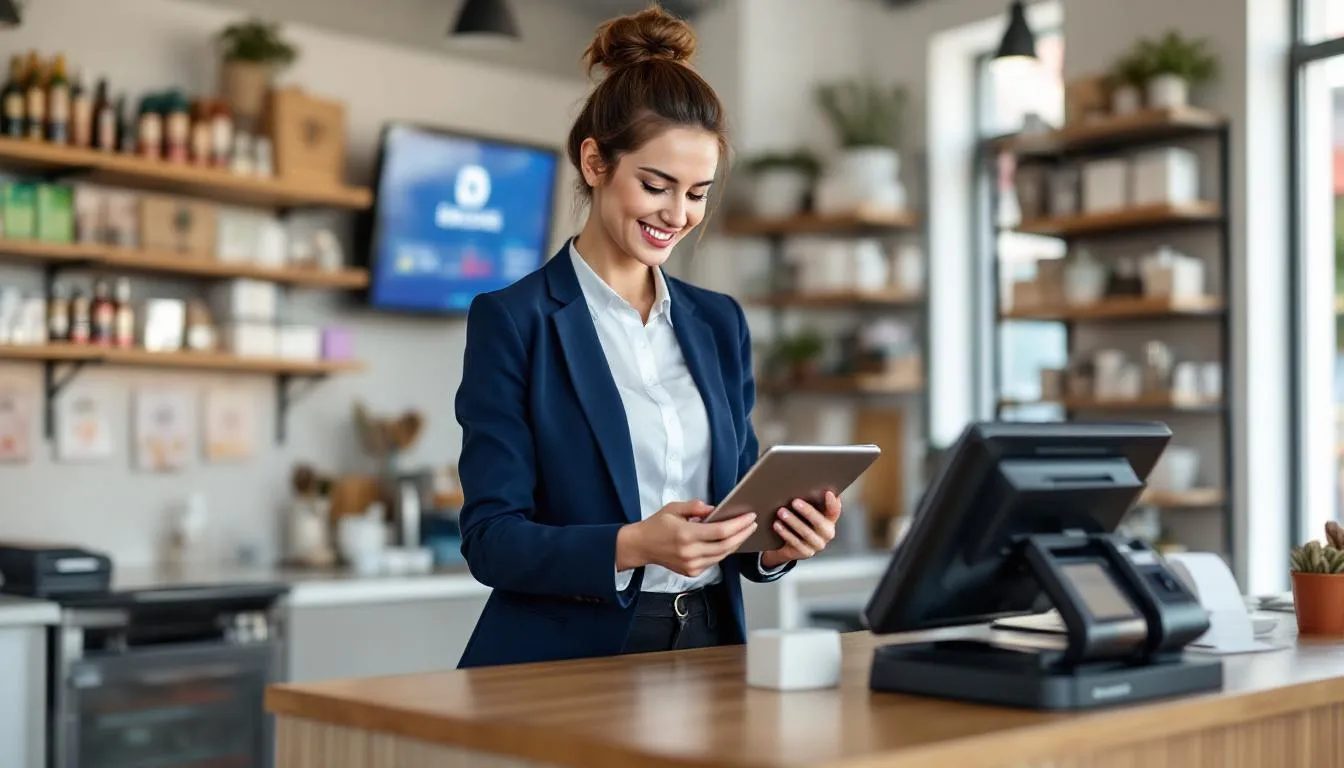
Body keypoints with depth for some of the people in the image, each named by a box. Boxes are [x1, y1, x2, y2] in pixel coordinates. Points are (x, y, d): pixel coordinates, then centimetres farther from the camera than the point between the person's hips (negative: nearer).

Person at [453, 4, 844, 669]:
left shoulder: (719, 323, 13)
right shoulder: (512, 321, -3)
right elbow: (491, 538, -8)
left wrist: (778, 541, -4)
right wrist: (633, 545, -22)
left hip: (707, 648, 5)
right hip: (566, 666, -4)